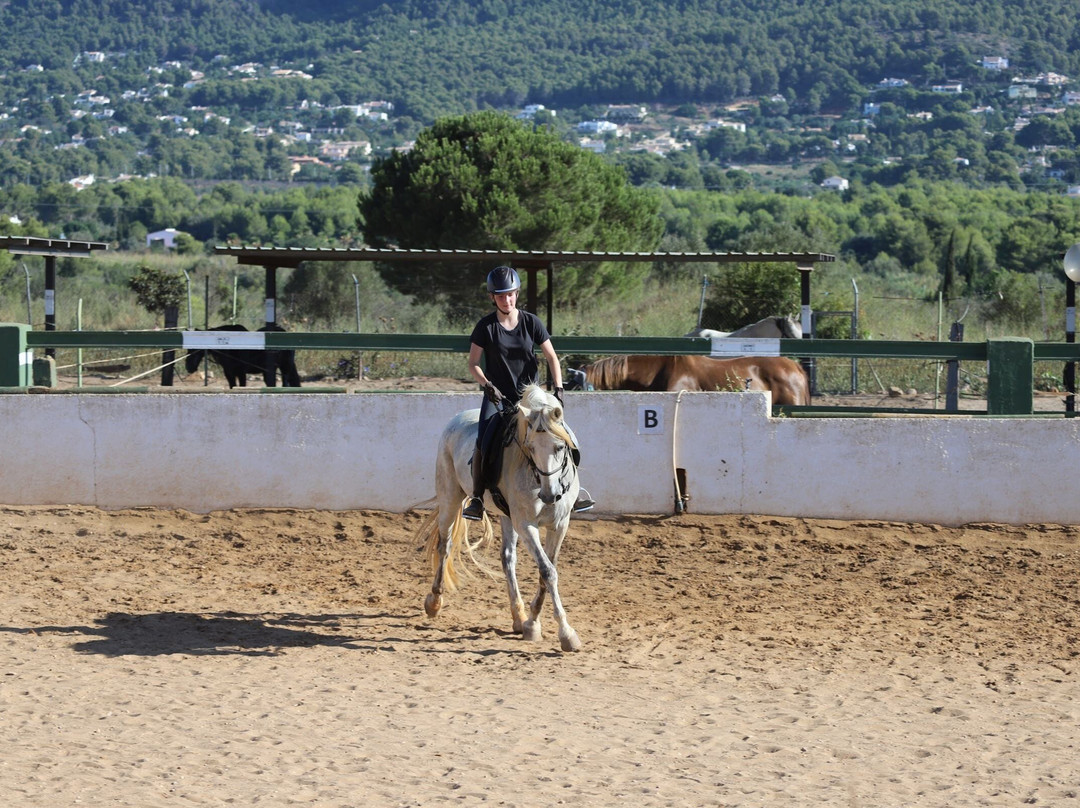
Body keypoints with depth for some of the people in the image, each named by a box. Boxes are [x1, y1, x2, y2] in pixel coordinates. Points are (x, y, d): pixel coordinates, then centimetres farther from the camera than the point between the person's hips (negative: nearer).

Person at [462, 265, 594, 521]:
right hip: (498, 396, -1)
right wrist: (488, 385, -18)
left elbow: (551, 357, 2)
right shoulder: (486, 326, -4)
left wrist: (558, 388, -11)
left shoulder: (531, 322, -1)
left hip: (529, 394, 1)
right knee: (483, 442, -23)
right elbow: (473, 364, 0)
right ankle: (476, 501, -17)